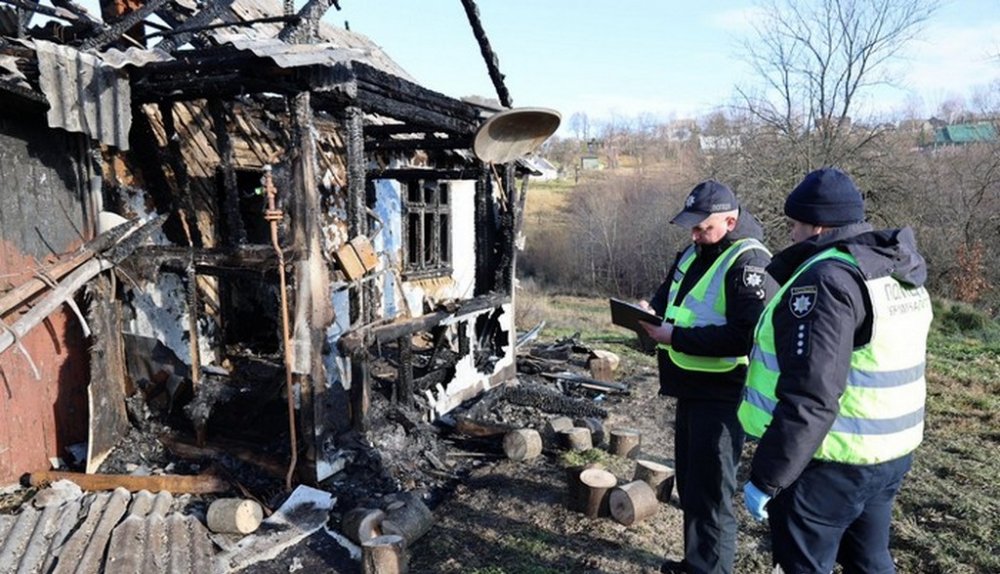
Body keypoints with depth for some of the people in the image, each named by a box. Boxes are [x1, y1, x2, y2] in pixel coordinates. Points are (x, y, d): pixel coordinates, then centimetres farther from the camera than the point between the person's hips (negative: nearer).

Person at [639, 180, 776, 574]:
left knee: (709, 493, 2)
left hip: (721, 395, -9)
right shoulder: (694, 254, 11)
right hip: (692, 389, 9)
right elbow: (668, 295, 21)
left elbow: (745, 336, -26)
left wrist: (676, 337, -24)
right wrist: (652, 311, -2)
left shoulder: (749, 263, -18)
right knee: (689, 482, 21)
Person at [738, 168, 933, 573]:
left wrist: (765, 478, -21)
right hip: (890, 453, 9)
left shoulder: (827, 278, -23)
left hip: (831, 463, -9)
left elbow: (809, 398, -28)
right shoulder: (899, 272, 8)